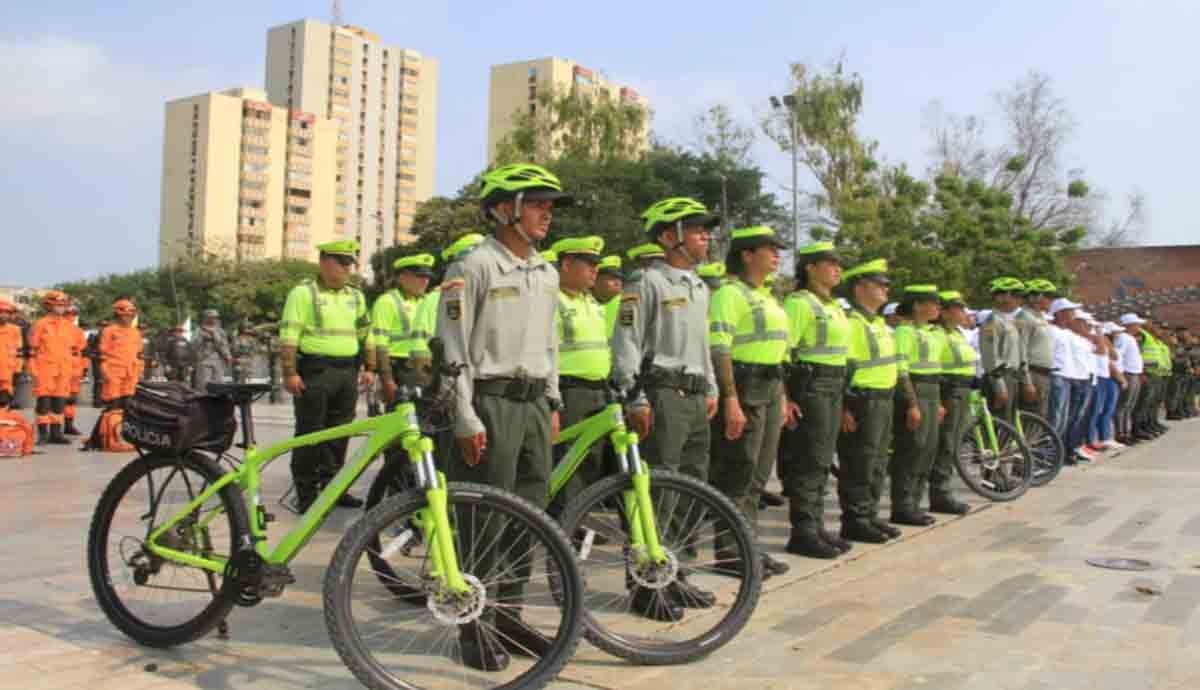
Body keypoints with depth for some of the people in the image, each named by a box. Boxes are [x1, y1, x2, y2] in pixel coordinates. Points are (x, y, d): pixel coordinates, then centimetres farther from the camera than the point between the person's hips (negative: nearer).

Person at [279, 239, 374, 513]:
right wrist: (289, 373, -15)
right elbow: (288, 336, -9)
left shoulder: (356, 296, 16)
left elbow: (366, 334, 20)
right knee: (310, 433, -1)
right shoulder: (303, 293, -3)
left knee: (339, 434, 9)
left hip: (348, 372, 6)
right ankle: (306, 493, 6)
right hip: (315, 371, -5)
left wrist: (369, 367, 11)